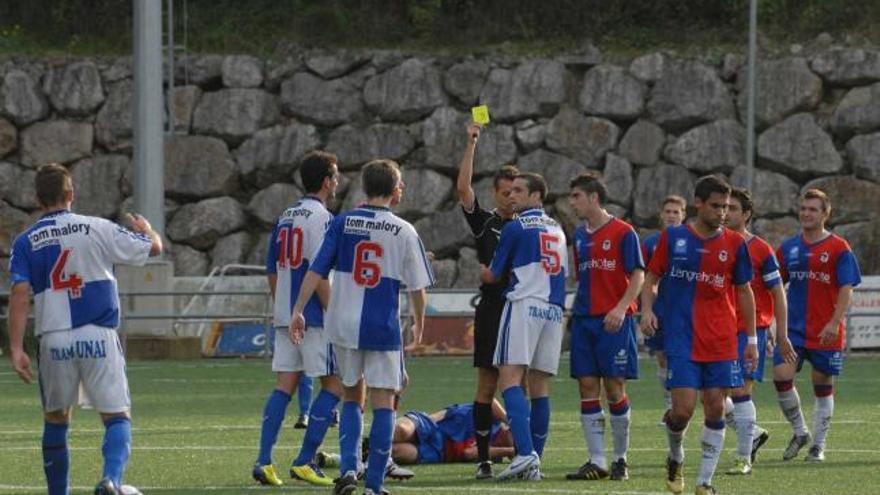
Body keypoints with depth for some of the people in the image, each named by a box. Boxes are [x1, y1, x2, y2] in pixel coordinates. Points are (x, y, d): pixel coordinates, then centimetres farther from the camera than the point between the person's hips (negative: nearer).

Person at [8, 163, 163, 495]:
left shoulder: (26, 242, 4)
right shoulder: (97, 229, 1)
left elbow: (20, 295, -6)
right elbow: (154, 248, 10)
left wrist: (16, 349, -8)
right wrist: (146, 230, 34)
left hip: (54, 341, 2)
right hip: (98, 338, -2)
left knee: (55, 420, 18)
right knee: (118, 416, 0)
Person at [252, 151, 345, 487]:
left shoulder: (284, 218, 13)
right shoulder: (322, 218, -11)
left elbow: (272, 272, 16)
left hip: (285, 317, 7)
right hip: (315, 318, -7)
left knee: (284, 386, 6)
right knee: (334, 385, 1)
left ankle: (264, 461, -3)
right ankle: (304, 462, -4)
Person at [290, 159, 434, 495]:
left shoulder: (342, 224, 1)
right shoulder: (404, 232, -2)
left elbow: (316, 271, -4)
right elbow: (417, 287, 3)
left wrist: (298, 310, 0)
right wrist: (419, 323, 19)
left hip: (344, 326, 2)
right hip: (383, 328, -2)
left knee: (350, 398, 18)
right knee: (383, 403, 3)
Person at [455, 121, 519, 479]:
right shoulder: (485, 223, 5)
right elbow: (463, 188, -7)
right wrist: (471, 145, -10)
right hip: (492, 312, -2)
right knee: (487, 386, -2)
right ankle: (483, 459, 1)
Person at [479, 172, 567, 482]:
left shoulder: (515, 228, -2)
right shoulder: (557, 230, 18)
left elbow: (494, 275, 4)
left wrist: (483, 273, 28)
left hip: (524, 305, -7)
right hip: (554, 309, 7)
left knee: (510, 379, -13)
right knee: (540, 386, 7)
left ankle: (525, 453, -29)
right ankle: (534, 463, 5)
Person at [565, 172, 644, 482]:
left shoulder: (623, 232, -4)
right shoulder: (580, 236, 14)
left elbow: (638, 276, -7)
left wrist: (621, 308, -20)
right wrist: (574, 309, 13)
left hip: (614, 321, -6)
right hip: (584, 319, 6)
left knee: (615, 389, -4)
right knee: (588, 388, 0)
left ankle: (620, 459, 7)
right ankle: (596, 462, 2)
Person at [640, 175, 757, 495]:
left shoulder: (734, 244, 4)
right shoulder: (673, 238, 1)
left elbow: (744, 291, 12)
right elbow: (651, 277, 9)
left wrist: (752, 339, 10)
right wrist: (646, 310, -9)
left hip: (721, 342, 2)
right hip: (681, 339, -2)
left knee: (715, 409, -2)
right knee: (683, 409, -11)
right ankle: (675, 459, 19)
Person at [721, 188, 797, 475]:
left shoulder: (760, 249, -5)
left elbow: (778, 294, -2)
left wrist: (781, 335, -5)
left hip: (752, 329, -5)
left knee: (740, 391, -10)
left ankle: (744, 458, -1)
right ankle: (753, 434, 22)